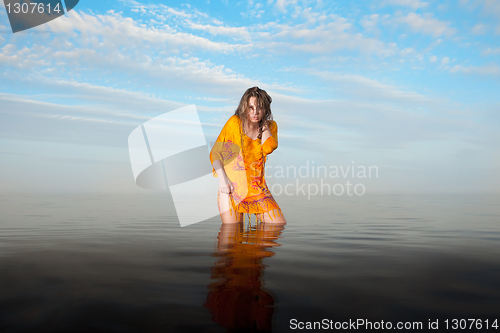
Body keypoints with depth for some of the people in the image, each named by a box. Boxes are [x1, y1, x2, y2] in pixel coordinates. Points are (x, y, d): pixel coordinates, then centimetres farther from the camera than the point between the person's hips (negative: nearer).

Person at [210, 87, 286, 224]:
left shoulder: (270, 126, 8)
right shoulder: (235, 122, -1)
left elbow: (268, 148, -12)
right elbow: (215, 152, -2)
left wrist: (264, 124, -4)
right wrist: (222, 178, -14)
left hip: (258, 189, 3)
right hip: (231, 188, -2)